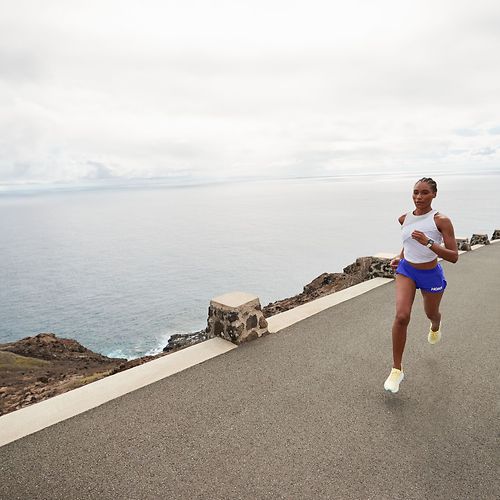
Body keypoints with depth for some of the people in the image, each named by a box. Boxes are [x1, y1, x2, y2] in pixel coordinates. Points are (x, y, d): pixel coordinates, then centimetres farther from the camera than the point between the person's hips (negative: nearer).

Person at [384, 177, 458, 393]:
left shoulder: (441, 221, -18)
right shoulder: (404, 219, -4)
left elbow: (454, 257, -21)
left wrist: (429, 243, -35)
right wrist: (400, 257, 3)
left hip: (431, 275, -2)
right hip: (406, 270, 2)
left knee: (431, 314, 23)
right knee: (401, 316, -17)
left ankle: (435, 326, 66)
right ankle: (396, 370, -5)